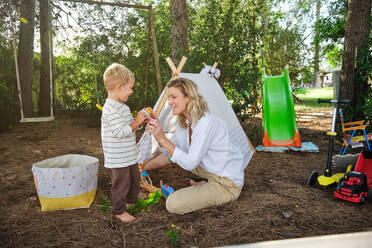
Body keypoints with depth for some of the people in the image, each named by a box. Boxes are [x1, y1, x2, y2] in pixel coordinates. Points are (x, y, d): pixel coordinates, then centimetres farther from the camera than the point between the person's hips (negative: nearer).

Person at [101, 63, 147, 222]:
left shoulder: (122, 106, 10)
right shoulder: (110, 109, -24)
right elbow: (120, 131, -29)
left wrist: (140, 120, 3)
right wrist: (136, 122, -21)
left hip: (129, 155, 10)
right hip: (117, 158, -10)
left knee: (134, 179, 23)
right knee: (121, 183, 4)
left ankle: (131, 200, 45)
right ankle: (119, 210, 23)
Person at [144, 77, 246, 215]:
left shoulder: (207, 123, -27)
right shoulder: (184, 123, 1)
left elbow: (190, 163, -29)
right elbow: (168, 153, 9)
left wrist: (162, 138, -30)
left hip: (228, 185, -9)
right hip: (211, 172, 9)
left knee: (173, 204, -19)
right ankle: (205, 183, 11)